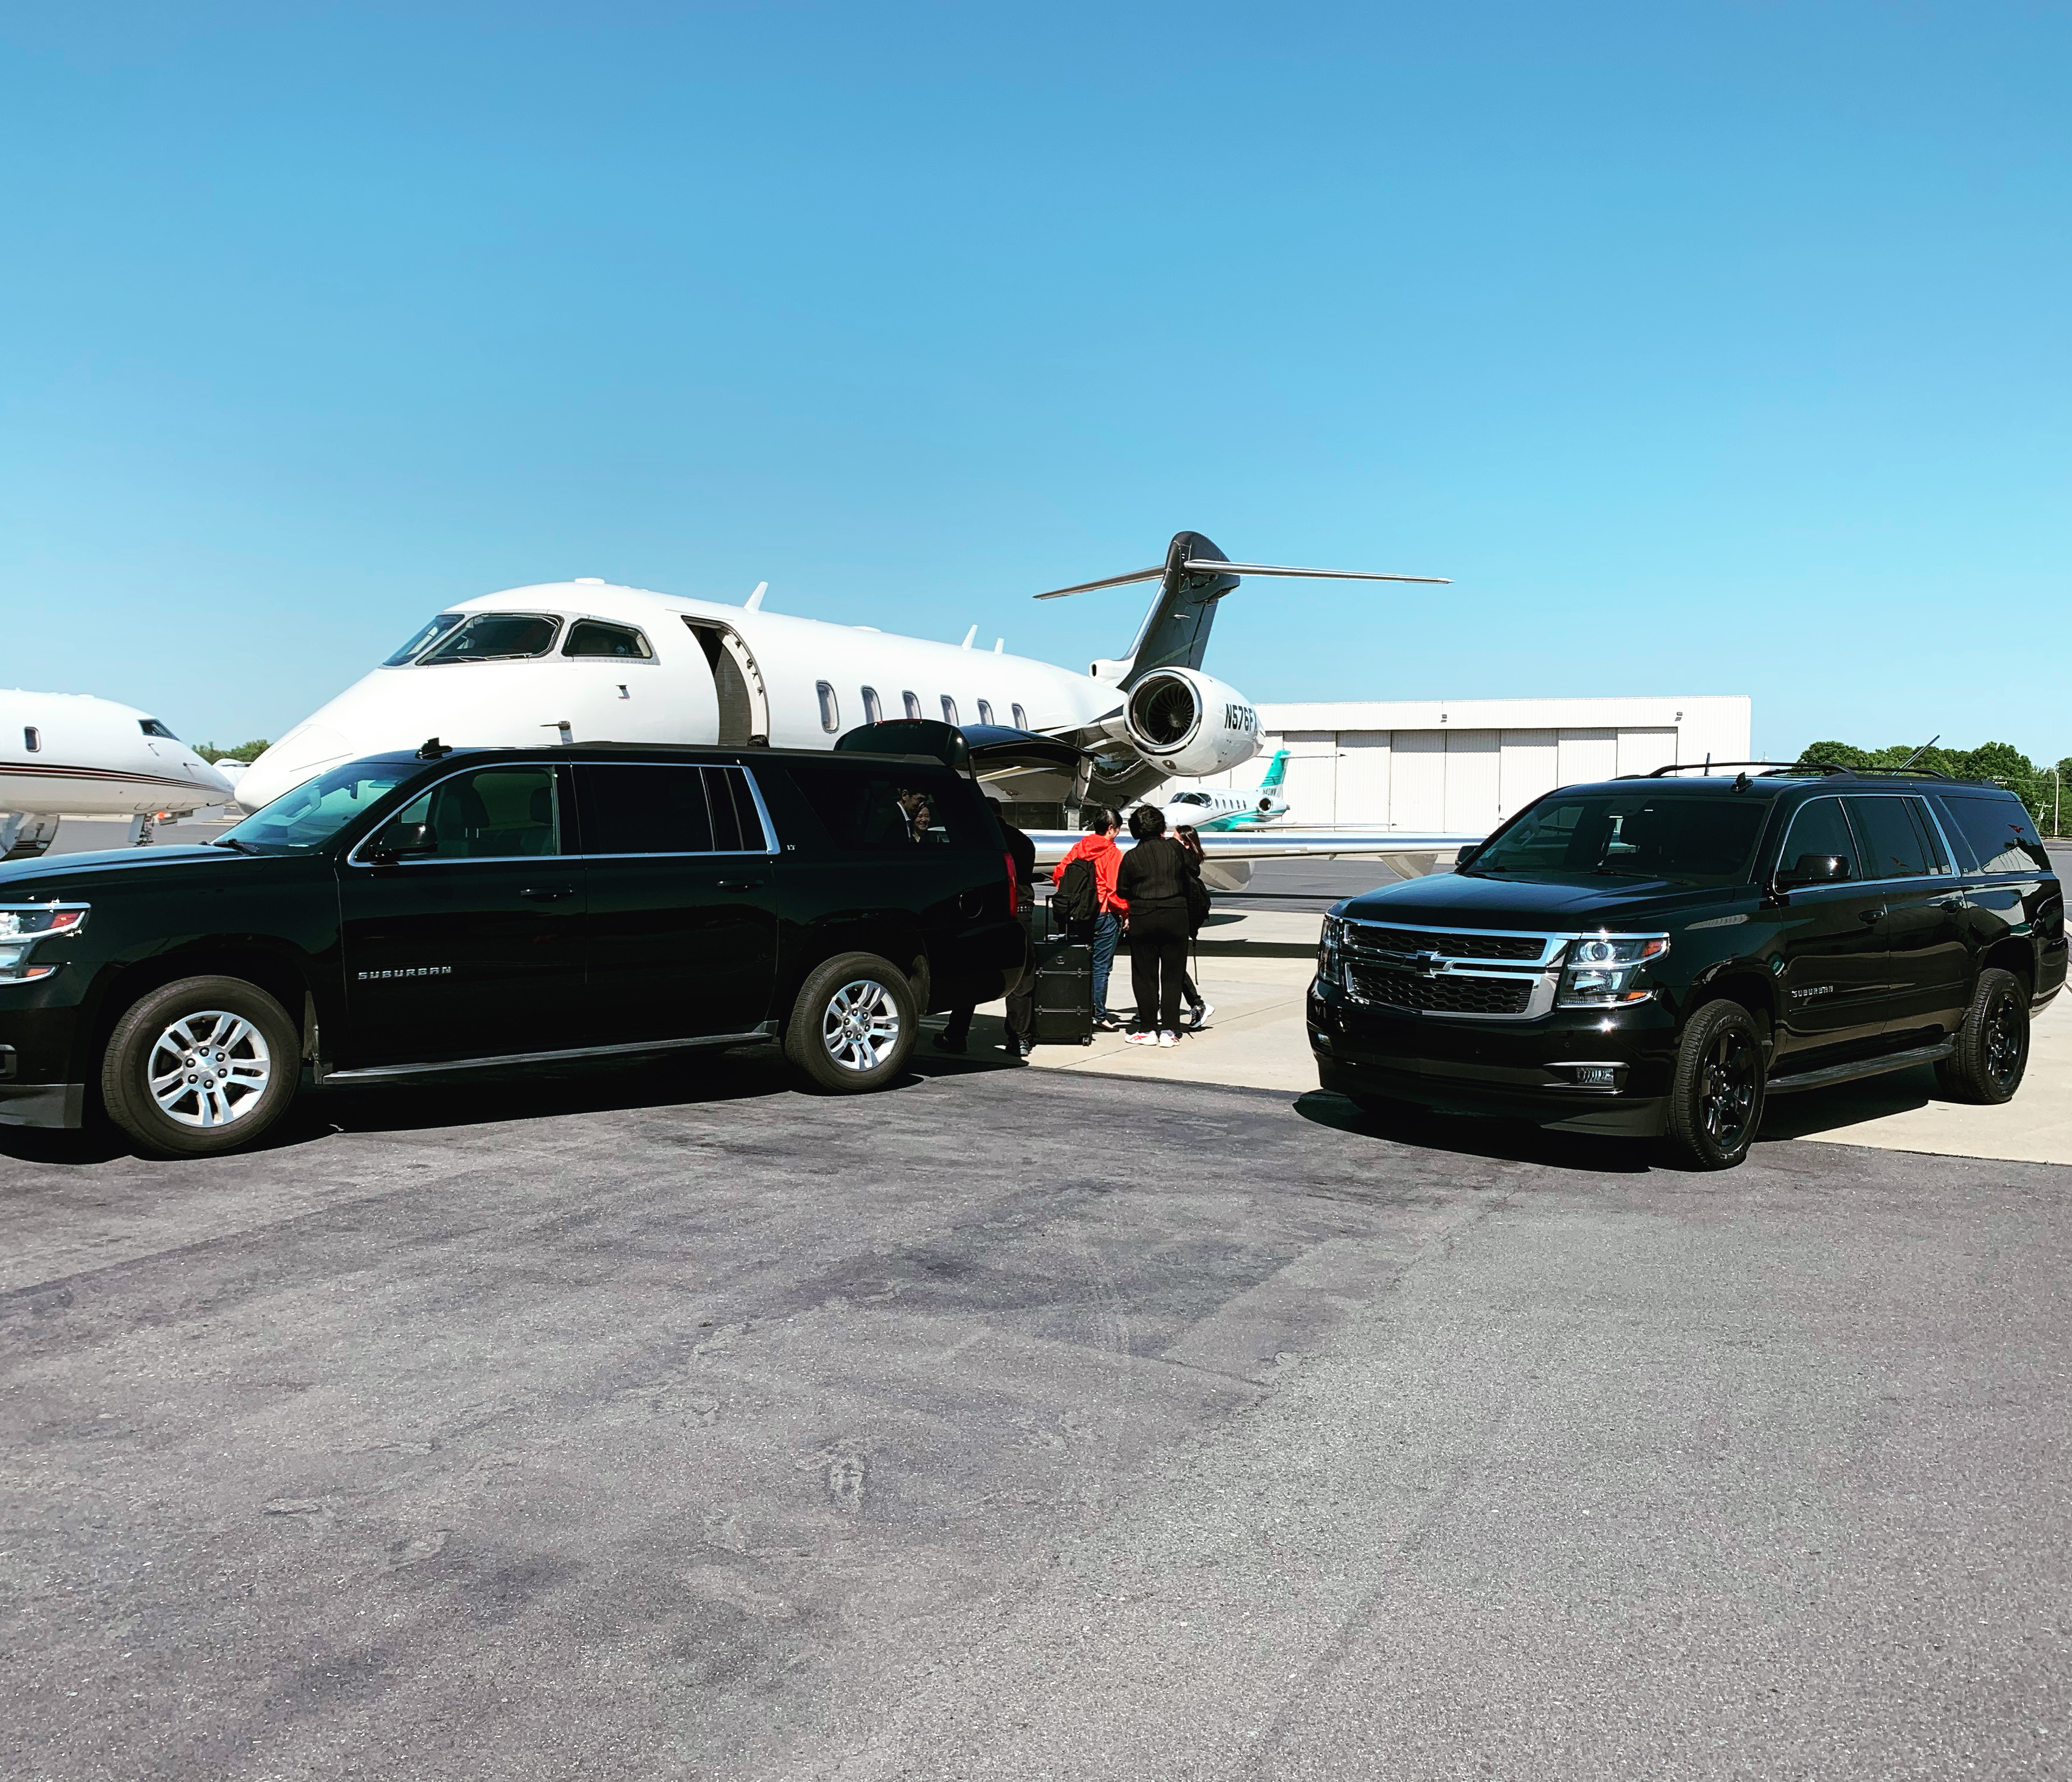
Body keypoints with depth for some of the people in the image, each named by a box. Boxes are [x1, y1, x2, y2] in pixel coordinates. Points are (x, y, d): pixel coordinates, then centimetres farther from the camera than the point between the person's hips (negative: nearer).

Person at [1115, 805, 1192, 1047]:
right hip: (1175, 917, 1)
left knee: (1145, 976, 7)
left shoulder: (1131, 857, -3)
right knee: (1172, 976, 6)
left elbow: (1122, 891, 4)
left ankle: (1148, 1029, 9)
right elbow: (1190, 873, 14)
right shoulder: (1175, 848, -1)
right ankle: (1169, 1030, 5)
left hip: (1143, 920, -1)